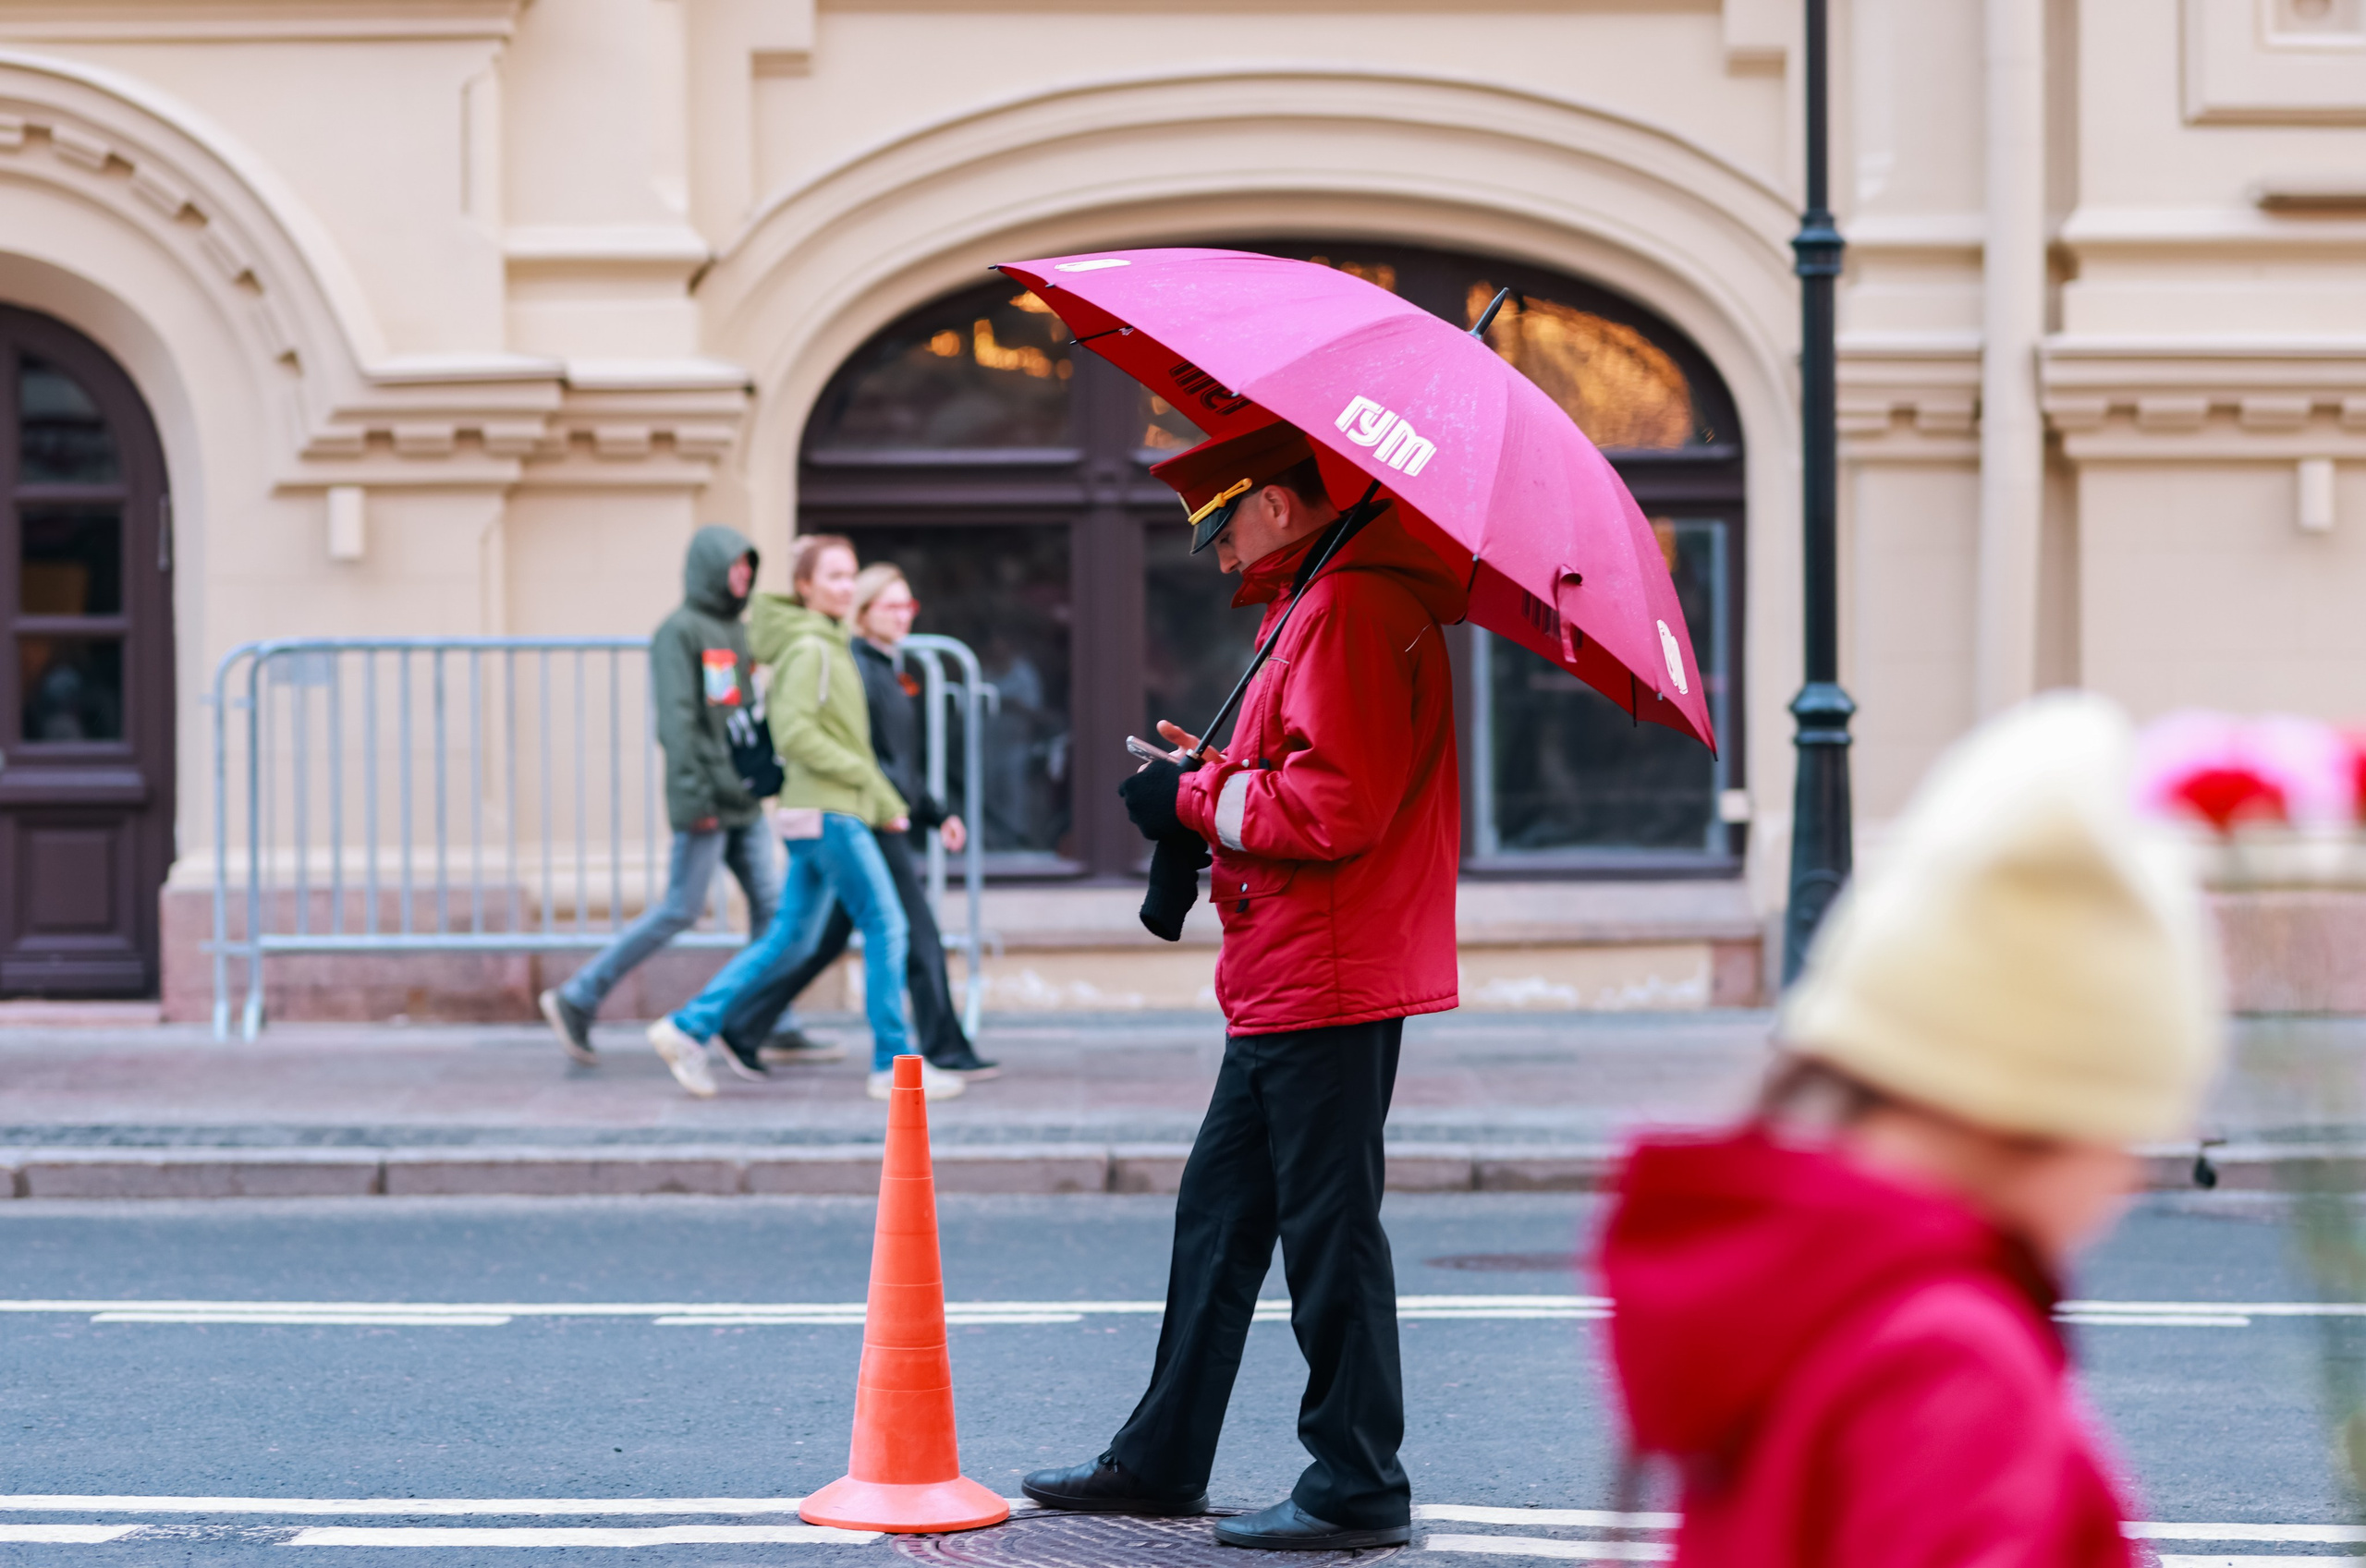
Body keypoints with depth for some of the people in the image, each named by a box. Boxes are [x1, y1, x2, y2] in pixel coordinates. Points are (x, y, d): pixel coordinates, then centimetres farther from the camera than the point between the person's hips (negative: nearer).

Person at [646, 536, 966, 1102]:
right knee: (886, 926, -6)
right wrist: (863, 775, -14)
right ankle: (894, 1065, -3)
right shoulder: (810, 649, -12)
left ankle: (690, 1027, 13)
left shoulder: (832, 647, 18)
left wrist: (888, 802, 18)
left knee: (791, 938, 11)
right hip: (829, 811, -10)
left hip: (823, 813, 10)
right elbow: (794, 733, -21)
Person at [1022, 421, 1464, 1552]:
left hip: (1327, 984, -11)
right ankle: (1161, 1461, 22)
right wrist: (1210, 775, 9)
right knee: (1219, 1210, 14)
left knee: (1327, 1229, -4)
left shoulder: (1350, 612, -16)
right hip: (1287, 983, 11)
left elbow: (1334, 806, -24)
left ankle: (1360, 1491, 4)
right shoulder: (1316, 607, 18)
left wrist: (1198, 800, -12)